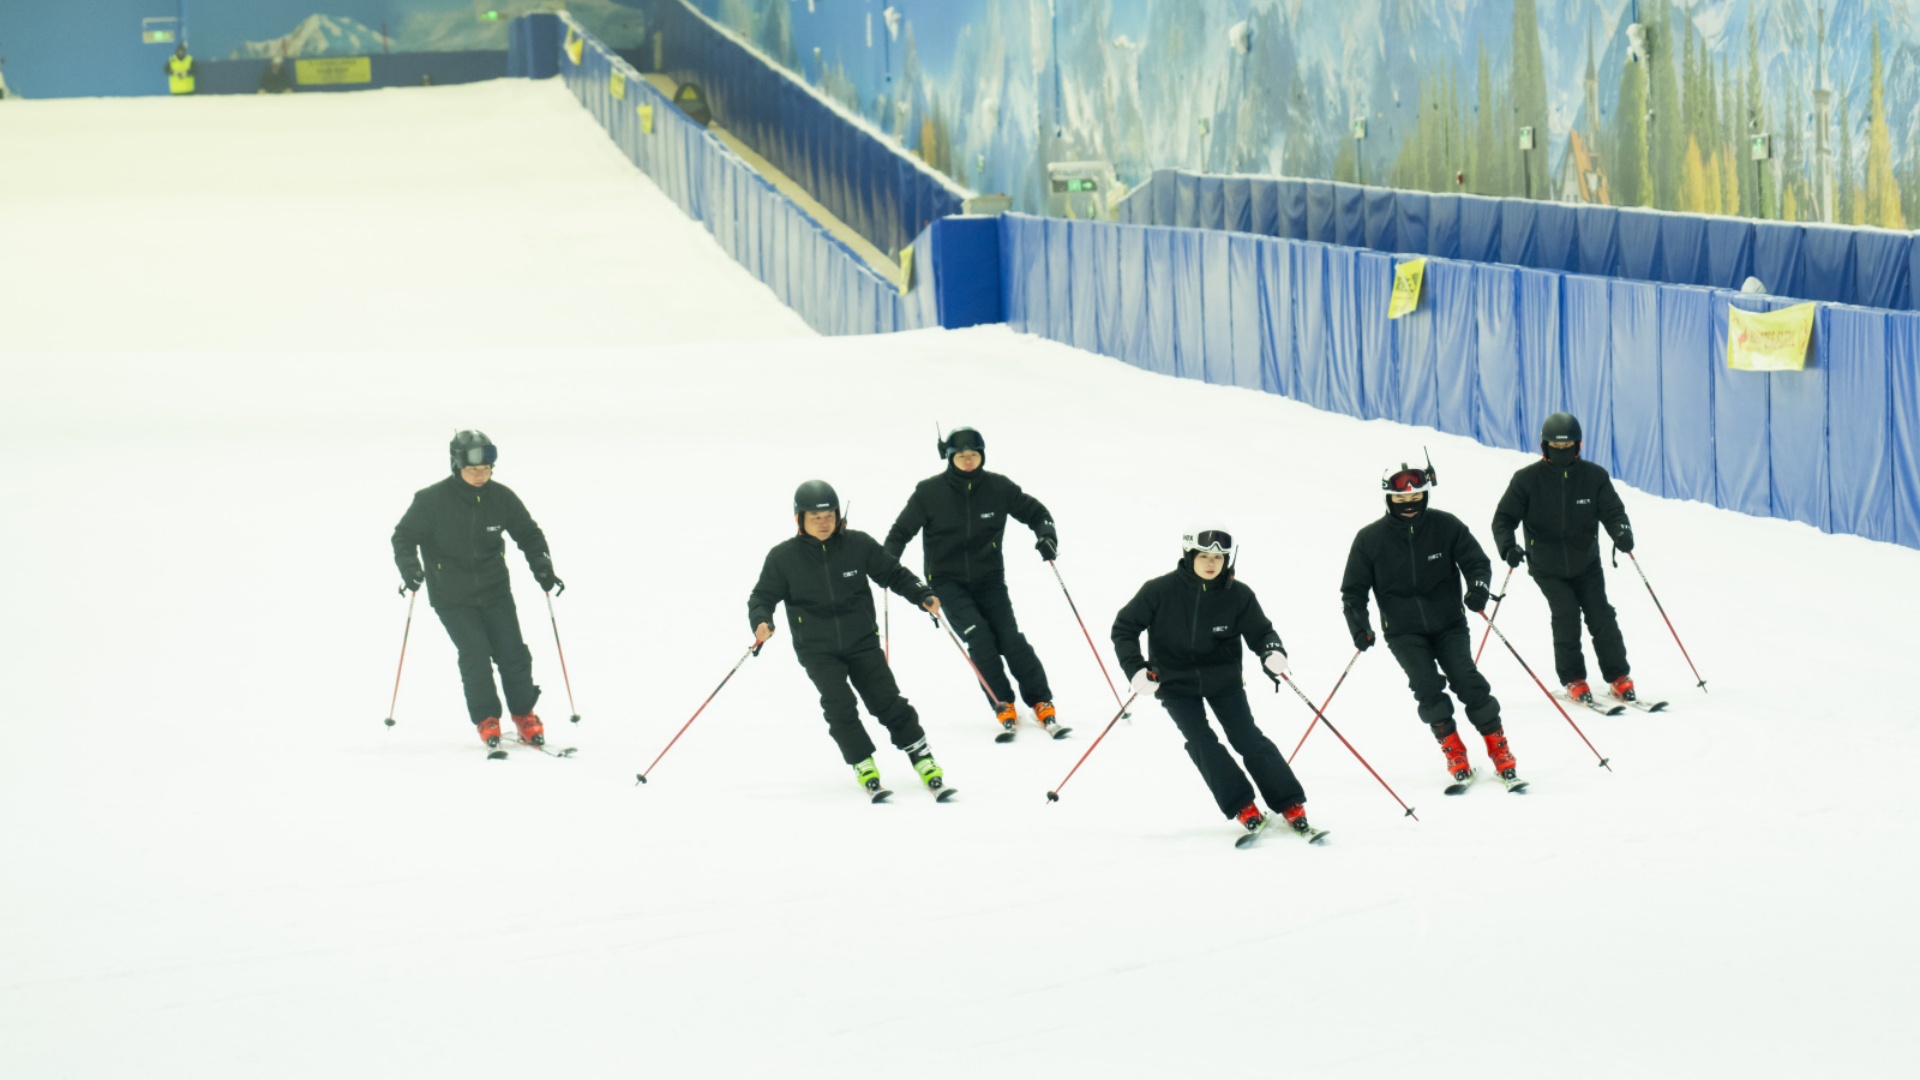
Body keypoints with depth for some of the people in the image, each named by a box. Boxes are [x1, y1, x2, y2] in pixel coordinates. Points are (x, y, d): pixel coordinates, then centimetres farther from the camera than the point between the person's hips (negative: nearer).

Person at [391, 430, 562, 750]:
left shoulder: (501, 498, -4)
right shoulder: (432, 501, -14)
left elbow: (528, 534, 10)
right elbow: (404, 536, -5)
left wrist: (541, 565, -4)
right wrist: (409, 567, -22)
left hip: (495, 591, 3)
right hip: (452, 597, -3)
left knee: (512, 651, -3)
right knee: (475, 653, -14)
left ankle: (524, 713, 15)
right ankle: (486, 718, 3)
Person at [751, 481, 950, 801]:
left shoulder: (858, 544, -3)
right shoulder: (783, 557, -5)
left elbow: (893, 573, 7)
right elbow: (763, 596, 1)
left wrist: (922, 595, -6)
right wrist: (761, 622, -20)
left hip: (862, 642, 1)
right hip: (816, 650, -1)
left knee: (887, 701, -4)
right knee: (839, 708, -17)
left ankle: (925, 764, 4)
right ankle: (864, 768, -6)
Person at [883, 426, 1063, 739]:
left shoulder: (997, 488, -5)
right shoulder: (930, 492, -9)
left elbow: (1034, 511, 6)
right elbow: (901, 531, -1)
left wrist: (1046, 534, -14)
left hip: (989, 578, 1)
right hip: (948, 581, -1)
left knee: (1010, 638, -11)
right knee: (978, 636, -19)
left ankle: (1041, 702, 0)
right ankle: (1003, 704, -8)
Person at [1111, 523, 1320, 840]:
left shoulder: (1238, 596, -15)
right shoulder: (1161, 591, -19)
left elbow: (1260, 633, -7)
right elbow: (1124, 627, -11)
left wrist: (1273, 653, -30)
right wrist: (1135, 669, -22)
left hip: (1223, 680, 1)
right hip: (1176, 683, 0)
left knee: (1248, 738, -6)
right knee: (1202, 743, -14)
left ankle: (1292, 806, 0)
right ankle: (1244, 808, -7)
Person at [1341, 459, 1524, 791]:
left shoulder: (1445, 526, -3)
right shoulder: (1371, 539, -3)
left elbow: (1476, 561, 2)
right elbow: (1353, 590, 3)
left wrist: (1478, 587, -19)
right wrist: (1359, 626, -12)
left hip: (1449, 624, 0)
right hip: (1404, 632, 0)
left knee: (1468, 681, -15)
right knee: (1427, 687, -18)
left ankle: (1500, 751, -3)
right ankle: (1455, 755, -7)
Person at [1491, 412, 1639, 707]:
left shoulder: (1594, 476, -4)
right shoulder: (1527, 480, -7)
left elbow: (1612, 511, -2)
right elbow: (1504, 518, -4)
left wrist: (1621, 531, -24)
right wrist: (1508, 546, -23)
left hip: (1586, 564, 1)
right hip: (1547, 568, -1)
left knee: (1601, 618, -7)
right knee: (1566, 616, -17)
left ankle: (1618, 679, 6)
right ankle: (1574, 681, -3)